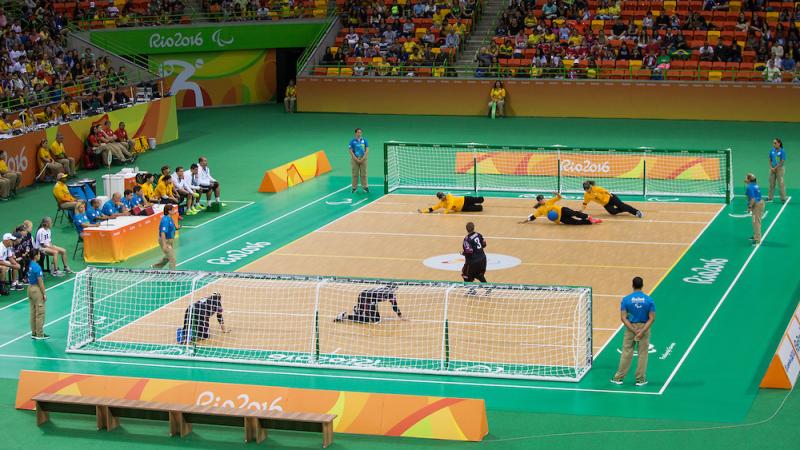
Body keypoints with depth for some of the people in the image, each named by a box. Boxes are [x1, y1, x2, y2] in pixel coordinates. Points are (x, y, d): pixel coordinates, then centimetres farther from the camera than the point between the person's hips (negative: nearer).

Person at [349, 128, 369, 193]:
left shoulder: (364, 140, 4)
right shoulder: (352, 141, 0)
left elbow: (367, 150, 2)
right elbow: (351, 151, -3)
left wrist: (363, 158, -9)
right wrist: (356, 159, -12)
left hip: (363, 159, 1)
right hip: (355, 159, -1)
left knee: (363, 173, 2)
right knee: (354, 174, 2)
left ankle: (365, 187, 8)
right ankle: (354, 188, 8)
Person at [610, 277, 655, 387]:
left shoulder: (626, 299, -8)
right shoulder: (649, 300, -6)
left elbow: (623, 318, -11)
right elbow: (652, 318, -11)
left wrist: (634, 331, -13)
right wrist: (642, 332, -16)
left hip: (630, 328, 0)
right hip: (644, 328, 0)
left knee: (626, 353, 7)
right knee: (643, 354, 9)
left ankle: (618, 378, 12)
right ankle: (640, 379, 13)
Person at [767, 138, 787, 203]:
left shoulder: (782, 151, -10)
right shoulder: (772, 151, 5)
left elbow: (782, 162, -13)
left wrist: (775, 168, -14)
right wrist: (771, 167, -4)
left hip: (779, 169, -5)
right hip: (772, 169, 5)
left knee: (781, 184, -4)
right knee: (771, 183, 9)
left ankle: (783, 198, 3)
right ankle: (770, 197, 16)